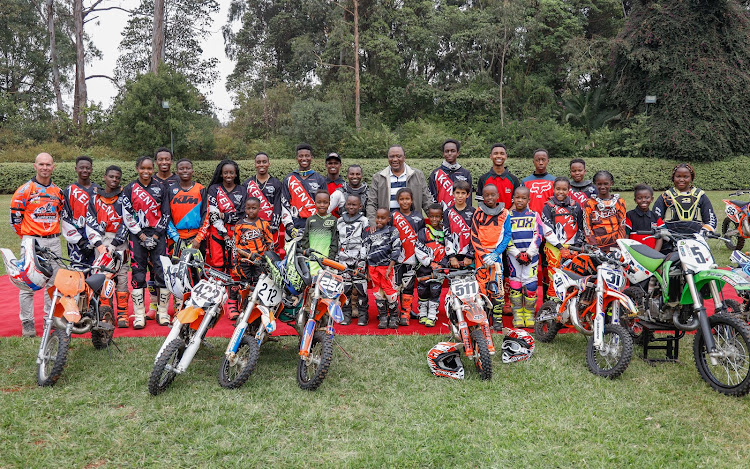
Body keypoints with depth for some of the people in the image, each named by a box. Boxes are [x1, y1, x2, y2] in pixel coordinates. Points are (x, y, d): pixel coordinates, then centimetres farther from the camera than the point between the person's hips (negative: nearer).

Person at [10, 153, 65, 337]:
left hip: (54, 241, 5)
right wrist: (26, 236, 3)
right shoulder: (25, 190, -5)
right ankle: (27, 323, 3)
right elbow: (15, 216, -2)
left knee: (54, 282, 8)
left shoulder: (58, 191, 11)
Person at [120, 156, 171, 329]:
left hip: (158, 235, 1)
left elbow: (165, 214, 6)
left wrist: (155, 235, -4)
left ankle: (162, 312, 7)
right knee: (138, 273, -1)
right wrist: (142, 236, -9)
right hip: (137, 236, -1)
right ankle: (139, 315, 6)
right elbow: (127, 216, -1)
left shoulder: (160, 188, 7)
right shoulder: (129, 189, 4)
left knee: (162, 271, -4)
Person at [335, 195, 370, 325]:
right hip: (344, 260, 3)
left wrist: (362, 260, -10)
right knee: (345, 287, 3)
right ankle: (346, 314, 11)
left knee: (361, 287, -3)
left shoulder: (364, 221, 1)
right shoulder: (340, 221, 13)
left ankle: (363, 314, 5)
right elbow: (336, 241, 17)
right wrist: (336, 258, 12)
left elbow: (365, 242, -3)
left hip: (359, 259, -3)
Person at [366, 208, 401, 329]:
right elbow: (367, 250, 18)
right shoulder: (372, 233, 13)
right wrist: (367, 269, 14)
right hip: (373, 267, 5)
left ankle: (394, 316, 10)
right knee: (377, 293, 7)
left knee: (390, 291, -5)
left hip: (386, 266, -5)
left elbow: (396, 251, -6)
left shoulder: (392, 231, -1)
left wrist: (389, 268, -11)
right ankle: (382, 317, 17)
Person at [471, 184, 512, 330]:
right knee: (482, 285, -2)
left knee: (497, 286, -6)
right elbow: (474, 236, 0)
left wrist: (495, 253, -9)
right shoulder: (478, 213, 4)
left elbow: (507, 236, 4)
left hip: (496, 254, 0)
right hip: (480, 254, 0)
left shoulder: (504, 214, 6)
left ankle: (497, 320, 1)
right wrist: (484, 255, -11)